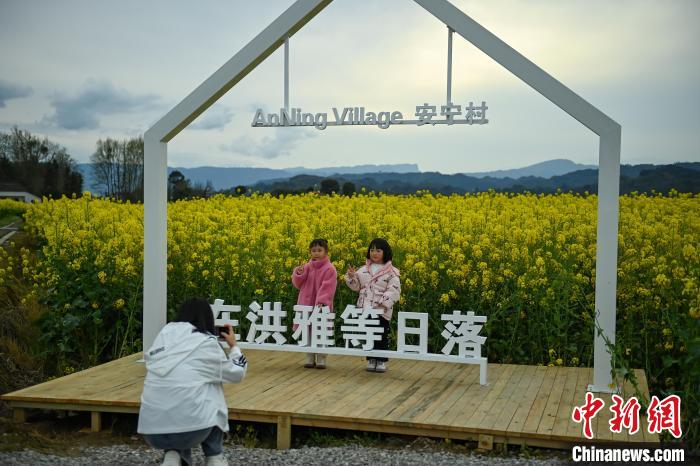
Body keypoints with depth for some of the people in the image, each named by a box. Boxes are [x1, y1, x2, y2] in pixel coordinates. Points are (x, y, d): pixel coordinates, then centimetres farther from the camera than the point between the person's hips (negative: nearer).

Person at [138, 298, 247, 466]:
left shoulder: (164, 335, 11)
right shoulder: (206, 343, 2)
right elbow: (237, 374, 16)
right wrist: (233, 346, 33)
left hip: (151, 432, 4)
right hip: (190, 429, -4)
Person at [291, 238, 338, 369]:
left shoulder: (330, 269, -9)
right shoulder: (307, 267, 7)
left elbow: (327, 288, -18)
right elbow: (298, 285, 8)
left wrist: (321, 302, -29)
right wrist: (298, 274, -13)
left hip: (321, 306, -5)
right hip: (306, 305, 5)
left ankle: (321, 359, 12)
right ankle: (310, 359, 20)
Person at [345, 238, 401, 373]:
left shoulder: (391, 272, -5)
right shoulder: (363, 269, 9)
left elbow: (394, 291, -12)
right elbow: (356, 286, 12)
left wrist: (383, 302, -24)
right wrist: (351, 276, -6)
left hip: (382, 310, -4)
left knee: (381, 335, 3)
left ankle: (382, 361, 13)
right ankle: (371, 359, 19)